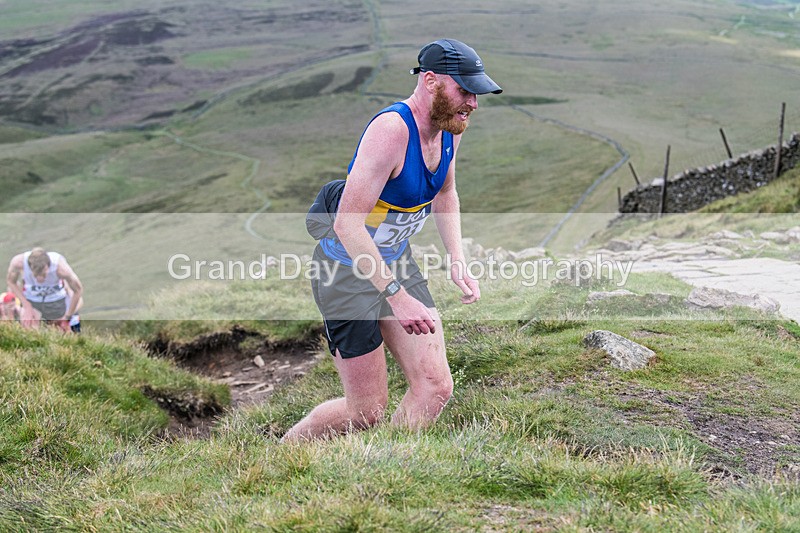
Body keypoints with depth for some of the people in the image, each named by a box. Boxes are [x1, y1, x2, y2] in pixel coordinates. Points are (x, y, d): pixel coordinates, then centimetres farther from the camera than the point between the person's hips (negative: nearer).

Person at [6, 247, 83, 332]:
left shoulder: (61, 268, -37)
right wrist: (27, 306, -17)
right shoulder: (18, 262, -33)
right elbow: (11, 281, -9)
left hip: (56, 300, 0)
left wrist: (67, 318, -12)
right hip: (31, 301, 1)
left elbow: (78, 290, -19)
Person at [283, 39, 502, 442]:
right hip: (348, 269, -8)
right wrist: (397, 297, -34)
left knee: (435, 387, -1)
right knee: (366, 412, 0)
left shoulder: (450, 127, -1)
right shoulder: (391, 129, -28)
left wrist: (457, 262, 5)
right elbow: (347, 225, -32)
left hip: (397, 262, 8)